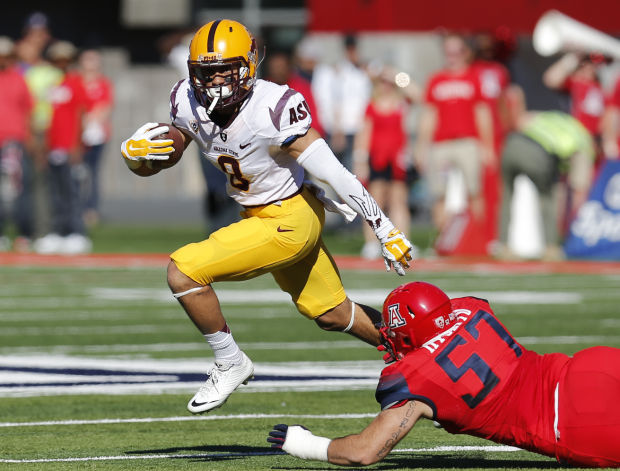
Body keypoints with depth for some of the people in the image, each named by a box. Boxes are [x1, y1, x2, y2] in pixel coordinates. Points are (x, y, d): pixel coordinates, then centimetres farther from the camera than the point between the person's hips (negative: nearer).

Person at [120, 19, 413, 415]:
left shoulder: (272, 110, -29)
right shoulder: (189, 104, -10)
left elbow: (336, 175, -25)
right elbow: (151, 165, 2)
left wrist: (387, 232, -21)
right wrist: (135, 152, -22)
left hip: (290, 221, -8)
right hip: (259, 215, 8)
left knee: (184, 272, -16)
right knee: (332, 314, 24)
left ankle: (231, 364, 2)